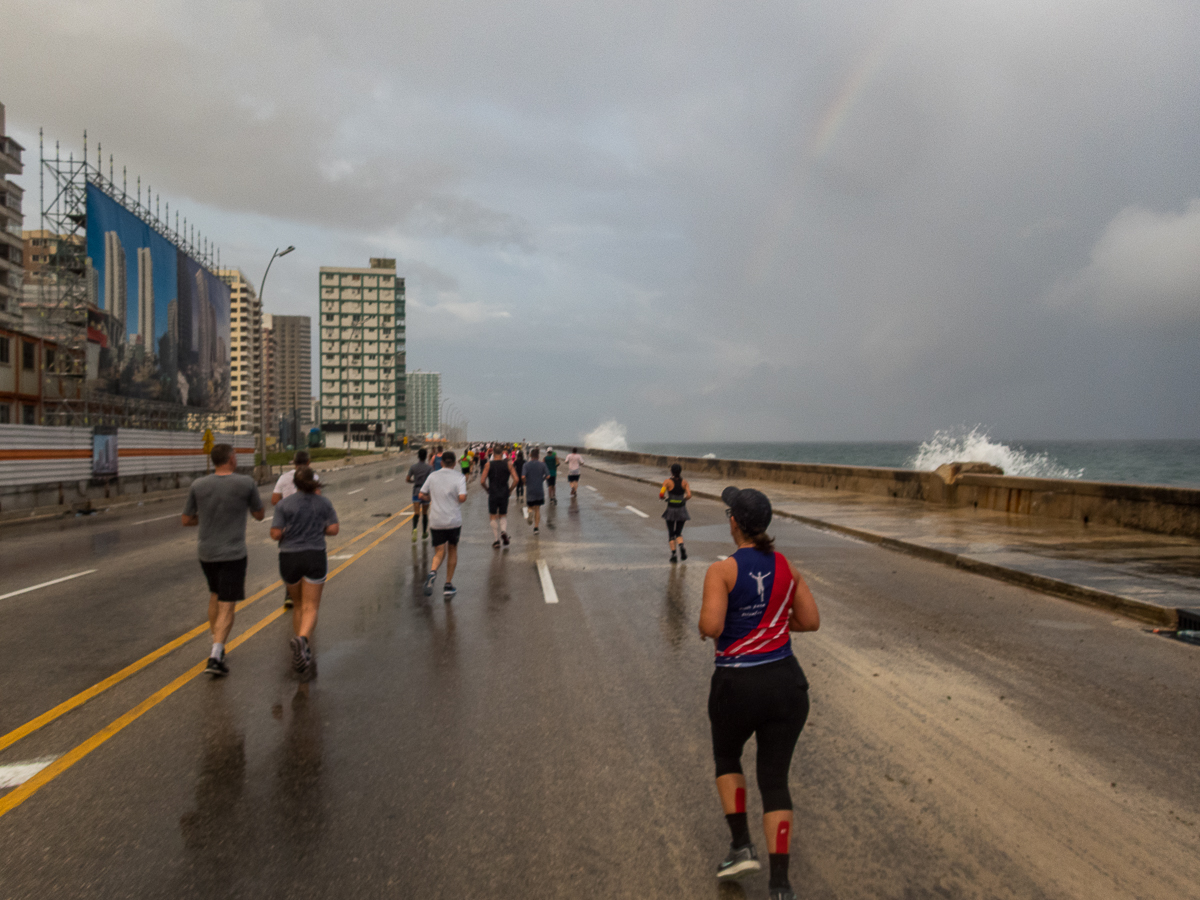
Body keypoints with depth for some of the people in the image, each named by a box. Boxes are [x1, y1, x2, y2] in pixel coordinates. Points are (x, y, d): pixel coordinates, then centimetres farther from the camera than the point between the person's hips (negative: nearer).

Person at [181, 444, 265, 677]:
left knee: (215, 596, 25)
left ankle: (217, 646, 32)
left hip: (206, 553, 4)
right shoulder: (246, 483, -10)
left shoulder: (198, 486, -3)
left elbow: (187, 520, 5)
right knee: (227, 607, -1)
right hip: (233, 554, -4)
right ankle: (215, 657, -13)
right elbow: (259, 515, 3)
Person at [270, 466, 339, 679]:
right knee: (310, 609, -2)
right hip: (315, 558, -1)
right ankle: (302, 640, -31)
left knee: (298, 605, 18)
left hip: (289, 559, 1)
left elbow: (275, 534, -10)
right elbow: (333, 529, -5)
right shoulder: (323, 503, 0)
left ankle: (303, 653, 18)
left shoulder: (284, 504, -5)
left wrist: (289, 531, 11)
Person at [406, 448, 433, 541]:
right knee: (425, 513, 14)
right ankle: (424, 533, 25)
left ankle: (414, 529, -33)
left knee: (416, 513, -6)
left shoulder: (413, 467, 0)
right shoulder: (429, 467, -7)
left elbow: (407, 479, 2)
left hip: (416, 492, 1)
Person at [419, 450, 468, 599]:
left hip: (436, 521, 2)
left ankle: (433, 572, -26)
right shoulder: (459, 478, -7)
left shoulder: (432, 476, 3)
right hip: (454, 521, -1)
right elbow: (462, 497, -19)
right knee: (452, 550, 16)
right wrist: (461, 500, 4)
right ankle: (448, 585, 16)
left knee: (439, 552, 7)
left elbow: (422, 495, 4)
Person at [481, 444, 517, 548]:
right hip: (504, 494, 1)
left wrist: (487, 489, 8)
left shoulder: (488, 464, -4)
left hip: (492, 494, -1)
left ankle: (496, 539, 7)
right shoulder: (508, 464, -1)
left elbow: (482, 481, -9)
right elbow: (515, 479, -8)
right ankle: (503, 531, -11)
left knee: (493, 517, 11)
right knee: (503, 516, 16)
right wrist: (510, 489, 6)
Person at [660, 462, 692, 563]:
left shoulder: (667, 482, -10)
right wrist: (684, 499, 9)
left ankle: (673, 553, -1)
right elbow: (689, 495, -12)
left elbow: (661, 495, -15)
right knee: (679, 532, 15)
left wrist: (664, 498, 8)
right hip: (681, 509, 2)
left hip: (671, 510, -2)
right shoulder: (684, 482, -2)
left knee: (671, 533, 11)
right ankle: (681, 545, -14)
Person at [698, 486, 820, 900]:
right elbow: (810, 620, 7)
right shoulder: (787, 567, 2)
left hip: (738, 687, -4)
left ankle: (742, 845, 20)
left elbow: (711, 626, -23)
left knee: (726, 758, 26)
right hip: (787, 683, 4)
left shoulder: (722, 570, -14)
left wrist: (705, 625, -1)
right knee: (775, 780, 11)